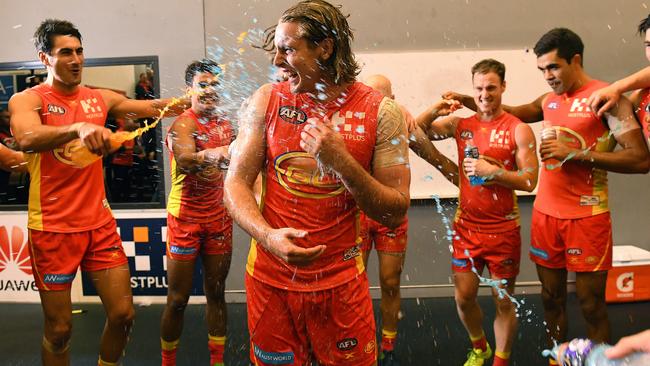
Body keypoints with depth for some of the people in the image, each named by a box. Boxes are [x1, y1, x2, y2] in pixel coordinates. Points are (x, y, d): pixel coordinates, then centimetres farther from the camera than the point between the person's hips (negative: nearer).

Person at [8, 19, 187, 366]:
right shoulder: (27, 99, -6)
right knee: (59, 328, 5)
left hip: (99, 223, 4)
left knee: (123, 313, 6)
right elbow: (26, 138, -28)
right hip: (53, 229, -4)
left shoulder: (100, 99, 8)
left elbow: (153, 108, 14)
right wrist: (79, 128, -46)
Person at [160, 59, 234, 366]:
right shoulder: (182, 124, -12)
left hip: (219, 218, 5)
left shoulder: (225, 125, 8)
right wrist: (220, 152, -50)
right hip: (186, 218, -5)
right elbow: (185, 160, -33)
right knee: (178, 299, 4)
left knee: (216, 293, 12)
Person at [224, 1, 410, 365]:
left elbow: (396, 213, -9)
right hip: (271, 277, 1)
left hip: (341, 280, -1)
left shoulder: (381, 111, -8)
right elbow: (236, 183, -3)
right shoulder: (266, 100, -3)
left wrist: (341, 161, -22)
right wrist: (267, 236, -22)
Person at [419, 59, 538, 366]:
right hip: (466, 226, 3)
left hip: (503, 229, -3)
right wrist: (437, 109, -9)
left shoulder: (518, 130, -7)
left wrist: (492, 170, -20)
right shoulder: (460, 125, 3)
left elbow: (529, 181, -12)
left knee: (504, 301, 9)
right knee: (463, 297, 10)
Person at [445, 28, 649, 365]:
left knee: (591, 303, 4)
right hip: (545, 213, 6)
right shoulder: (549, 101, 9)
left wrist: (575, 153, -21)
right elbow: (513, 113, 28)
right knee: (551, 297, 13)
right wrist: (468, 101, 16)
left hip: (586, 217, -6)